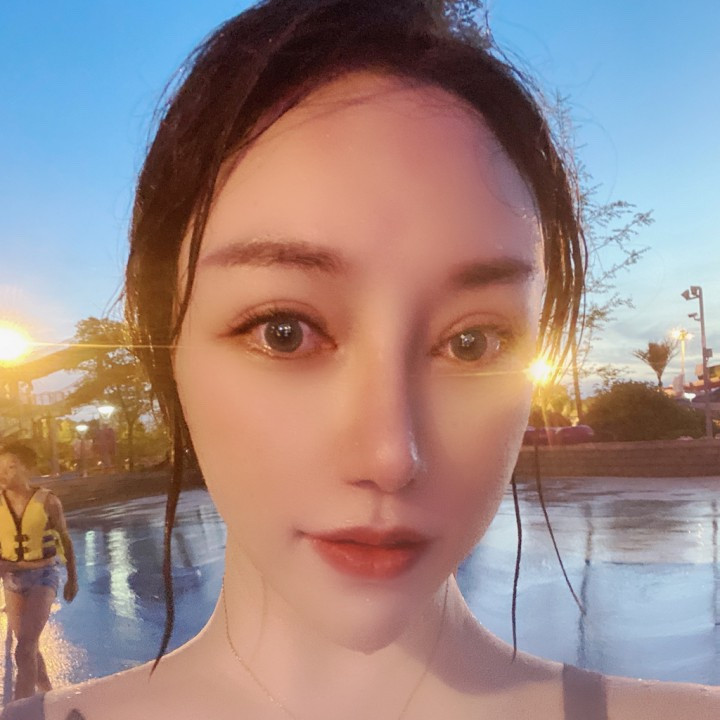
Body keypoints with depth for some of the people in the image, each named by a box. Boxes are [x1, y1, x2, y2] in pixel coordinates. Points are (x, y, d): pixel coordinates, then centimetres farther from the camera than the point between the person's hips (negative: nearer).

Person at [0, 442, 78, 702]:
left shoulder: (47, 501, -11)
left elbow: (65, 540, 2)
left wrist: (73, 578, 7)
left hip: (43, 576, -4)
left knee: (24, 649, -14)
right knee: (29, 647, 17)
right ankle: (48, 693, 40)